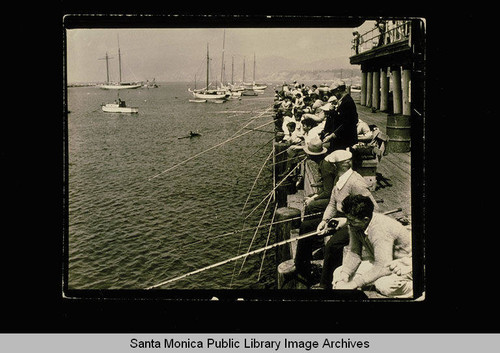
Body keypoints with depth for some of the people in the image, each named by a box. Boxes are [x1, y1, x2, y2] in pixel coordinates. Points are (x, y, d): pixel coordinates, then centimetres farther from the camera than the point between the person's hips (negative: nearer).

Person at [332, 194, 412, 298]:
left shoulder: (380, 230, -35)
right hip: (380, 261, 7)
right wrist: (344, 274, -21)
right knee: (339, 273, -7)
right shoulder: (354, 225, -12)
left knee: (384, 286, -38)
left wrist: (354, 284, -39)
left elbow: (383, 268, -39)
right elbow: (353, 252, -3)